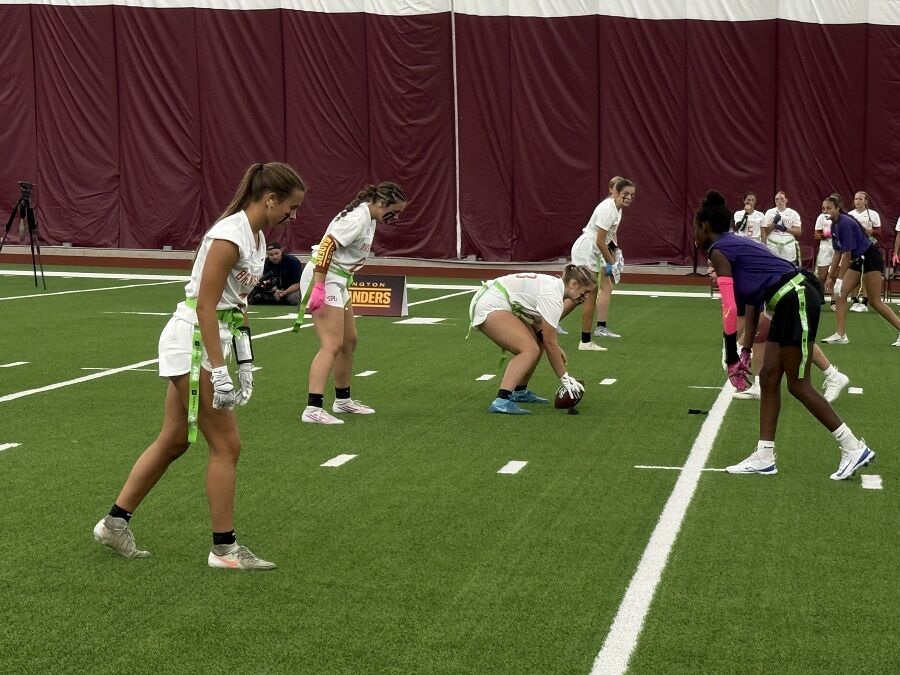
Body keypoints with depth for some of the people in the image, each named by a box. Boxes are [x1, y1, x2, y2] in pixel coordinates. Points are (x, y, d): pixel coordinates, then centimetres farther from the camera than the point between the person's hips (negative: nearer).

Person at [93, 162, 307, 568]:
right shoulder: (230, 235, -20)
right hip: (194, 341, -10)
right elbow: (205, 306, -22)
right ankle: (224, 549, 7)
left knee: (174, 440, 15)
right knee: (226, 445, -3)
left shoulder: (257, 237, 9)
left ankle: (115, 523, 25)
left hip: (216, 339, 10)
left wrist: (243, 363, 18)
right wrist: (218, 370, -23)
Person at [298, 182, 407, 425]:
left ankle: (342, 400, 32)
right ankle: (313, 409, -23)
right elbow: (326, 246, -26)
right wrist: (318, 287, -30)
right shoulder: (358, 219, -19)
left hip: (338, 281, 11)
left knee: (349, 341, 18)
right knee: (332, 345, -17)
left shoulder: (369, 219, 12)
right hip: (323, 278, -11)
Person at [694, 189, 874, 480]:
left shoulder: (718, 251, -7)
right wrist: (746, 352, 25)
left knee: (798, 386, -3)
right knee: (769, 378, 10)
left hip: (796, 300, -10)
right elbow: (750, 300, 23)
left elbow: (729, 309, -13)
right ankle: (764, 458, 14)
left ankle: (854, 448, 2)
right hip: (789, 303, 10)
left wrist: (731, 358, -6)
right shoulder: (736, 245, 20)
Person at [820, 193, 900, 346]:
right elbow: (838, 253, 13)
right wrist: (831, 277, 13)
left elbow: (846, 254, -22)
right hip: (858, 260, 9)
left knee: (875, 302, -8)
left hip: (871, 258, -9)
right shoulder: (834, 225, 5)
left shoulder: (845, 223, -23)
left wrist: (840, 279, -19)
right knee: (841, 294, 1)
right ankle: (841, 335, 3)